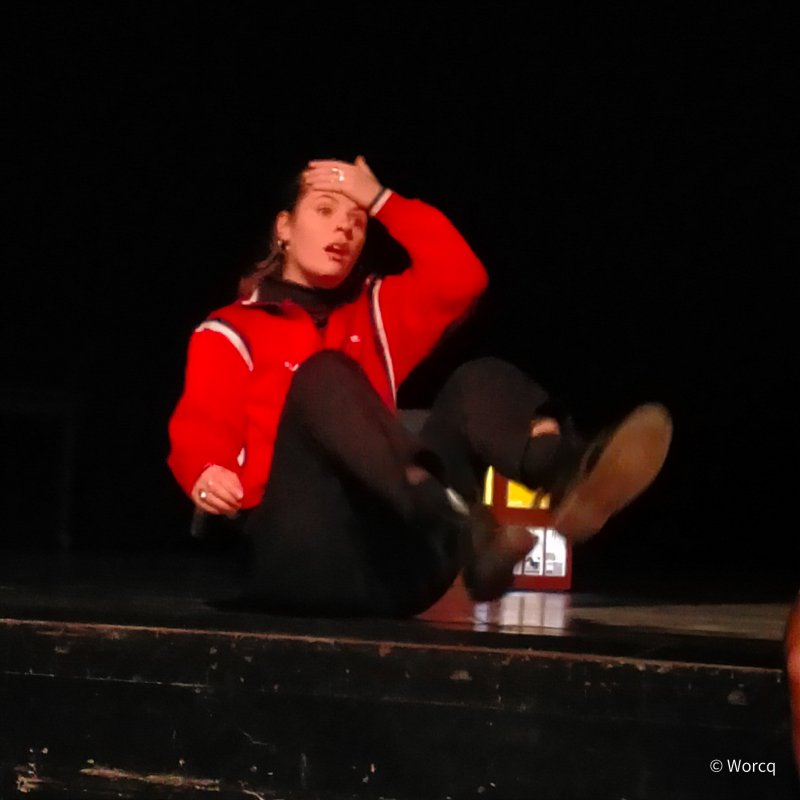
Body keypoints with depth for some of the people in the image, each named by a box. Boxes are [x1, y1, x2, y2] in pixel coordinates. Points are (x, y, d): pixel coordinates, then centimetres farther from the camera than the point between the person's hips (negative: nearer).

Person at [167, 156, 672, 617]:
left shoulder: (373, 313, 30)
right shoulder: (230, 334, 16)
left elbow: (460, 277, 14)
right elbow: (200, 429, -1)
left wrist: (382, 201, 14)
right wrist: (207, 475, -24)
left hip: (393, 560, 4)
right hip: (300, 554, -4)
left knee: (479, 381, -12)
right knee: (323, 376, -27)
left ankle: (568, 475, -51)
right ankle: (460, 529, -58)